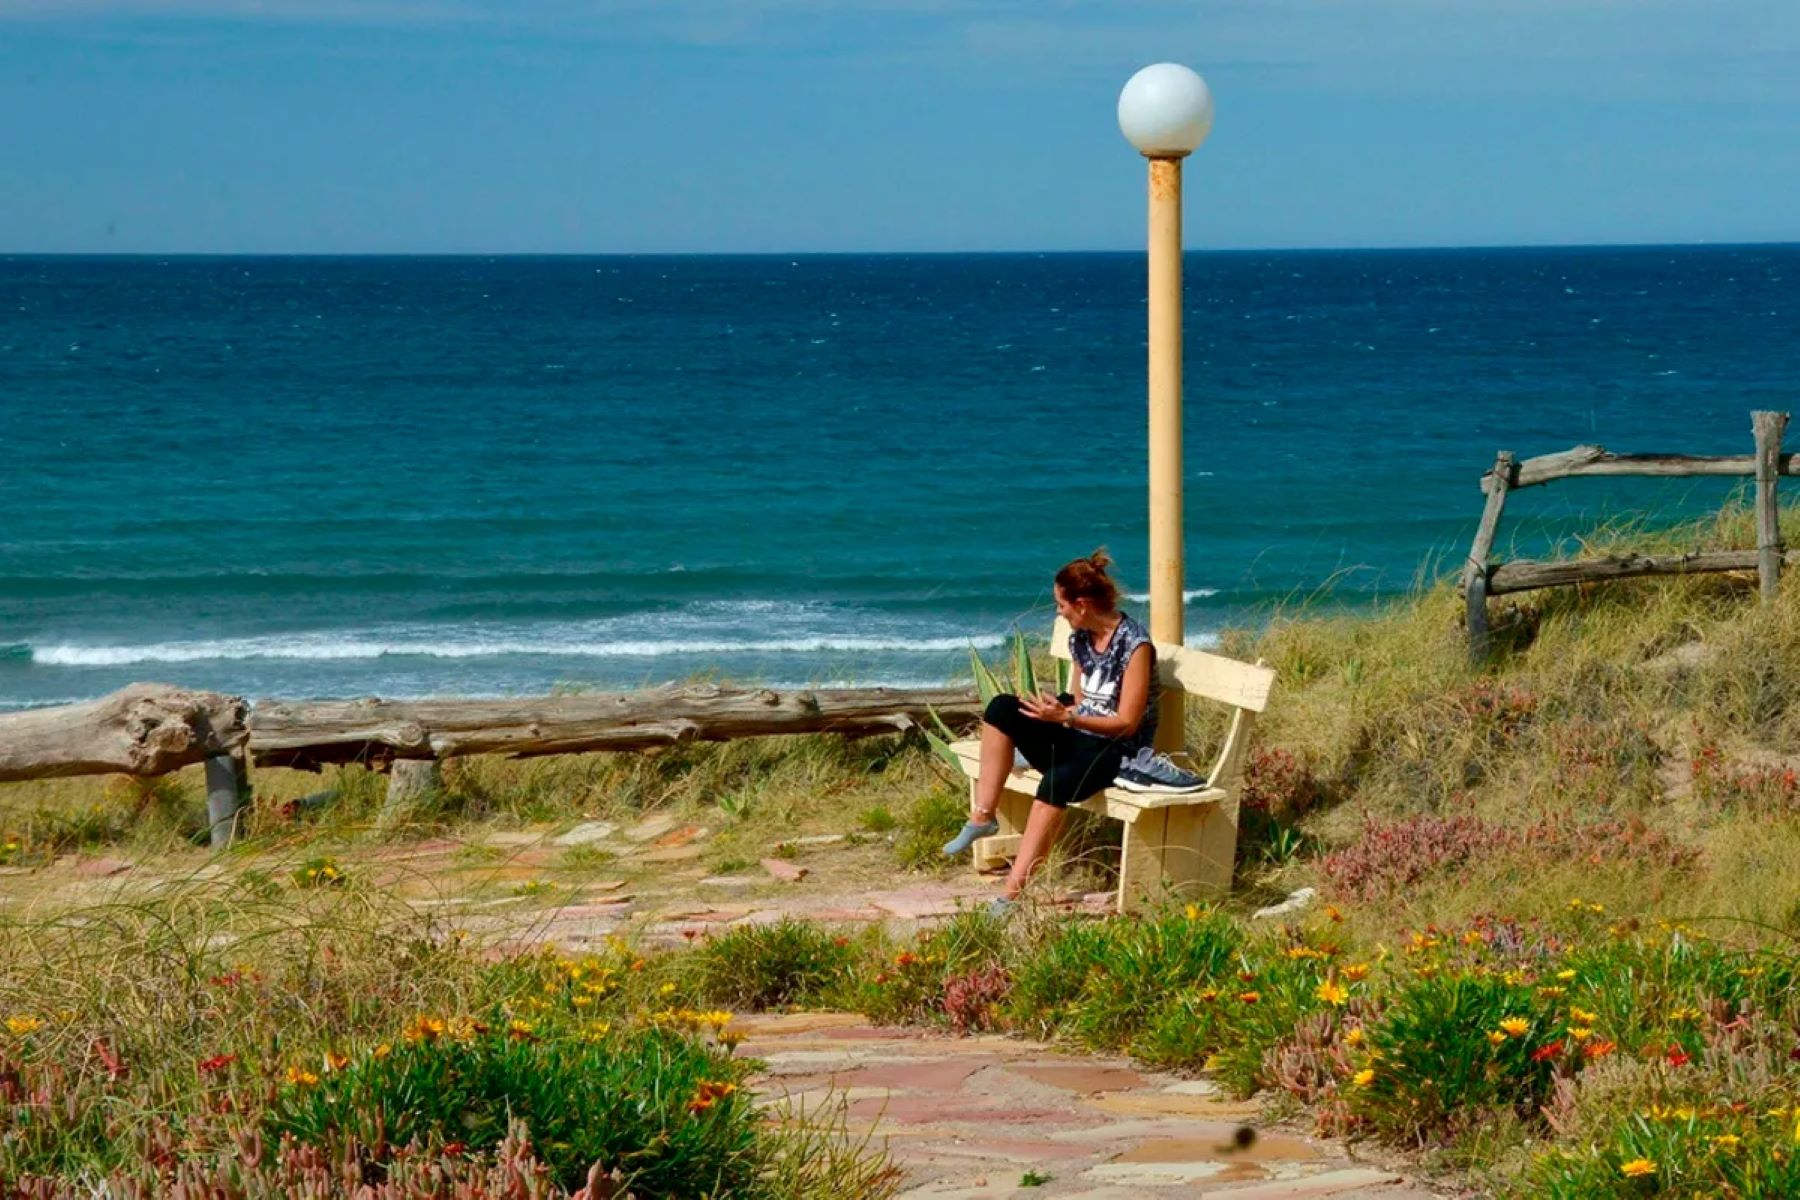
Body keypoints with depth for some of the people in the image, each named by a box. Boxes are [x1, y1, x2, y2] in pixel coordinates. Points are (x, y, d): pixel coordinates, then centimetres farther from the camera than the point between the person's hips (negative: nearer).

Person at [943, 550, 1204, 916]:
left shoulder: (1135, 645, -15)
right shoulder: (1080, 638, 7)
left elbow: (1127, 723, -17)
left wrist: (1066, 717, -26)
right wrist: (1054, 711, -6)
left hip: (1116, 750, -8)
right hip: (1078, 739, 8)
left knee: (1058, 781, -38)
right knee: (1003, 708, -11)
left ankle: (1010, 897, -44)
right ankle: (982, 816, -16)